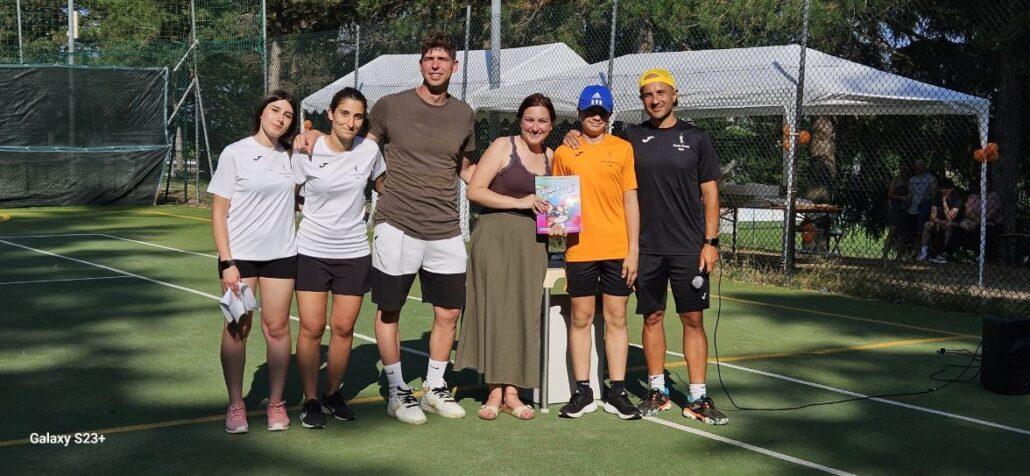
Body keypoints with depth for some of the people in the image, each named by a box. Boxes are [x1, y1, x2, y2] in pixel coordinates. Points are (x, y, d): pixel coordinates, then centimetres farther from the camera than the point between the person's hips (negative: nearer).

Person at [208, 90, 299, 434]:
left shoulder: (290, 156, 7)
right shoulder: (235, 154, -3)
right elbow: (219, 212, -4)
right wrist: (227, 263, -11)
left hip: (281, 254, 3)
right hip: (239, 254, -3)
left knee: (277, 328, 3)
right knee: (237, 328, 1)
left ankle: (276, 403, 14)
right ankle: (235, 405, 12)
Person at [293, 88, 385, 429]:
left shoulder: (369, 150, -2)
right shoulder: (308, 152, -8)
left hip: (354, 253, 2)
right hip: (312, 251, -2)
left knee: (343, 327, 6)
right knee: (312, 328, -3)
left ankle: (333, 394, 24)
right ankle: (310, 400, 11)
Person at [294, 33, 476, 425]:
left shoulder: (464, 115, 9)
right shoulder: (391, 106, -2)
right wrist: (315, 137, -4)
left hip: (446, 230, 4)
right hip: (397, 226, -3)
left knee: (449, 312, 8)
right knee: (389, 310, 4)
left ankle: (434, 387, 26)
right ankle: (398, 392, 19)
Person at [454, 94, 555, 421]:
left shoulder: (550, 157, 15)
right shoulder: (503, 147, -1)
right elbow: (474, 191, -8)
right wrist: (519, 202, -14)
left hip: (532, 242, 5)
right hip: (496, 236, -5)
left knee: (524, 313, 3)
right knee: (495, 309, -4)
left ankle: (512, 391, 9)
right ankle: (495, 391, 3)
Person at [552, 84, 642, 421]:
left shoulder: (622, 149, 4)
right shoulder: (564, 152, 7)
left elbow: (630, 201, 3)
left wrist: (633, 250, -2)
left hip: (617, 250, -1)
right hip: (579, 250, 1)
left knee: (616, 319, 4)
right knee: (581, 319, 6)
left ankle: (617, 392, 12)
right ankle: (582, 392, 13)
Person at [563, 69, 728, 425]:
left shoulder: (695, 138, 5)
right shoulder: (631, 137, 8)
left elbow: (710, 193, 4)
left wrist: (710, 241, -3)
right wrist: (575, 138, 0)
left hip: (688, 247, -1)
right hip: (646, 246, 2)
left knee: (693, 319, -1)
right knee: (652, 317, 6)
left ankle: (698, 398, 3)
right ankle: (657, 391, 18)